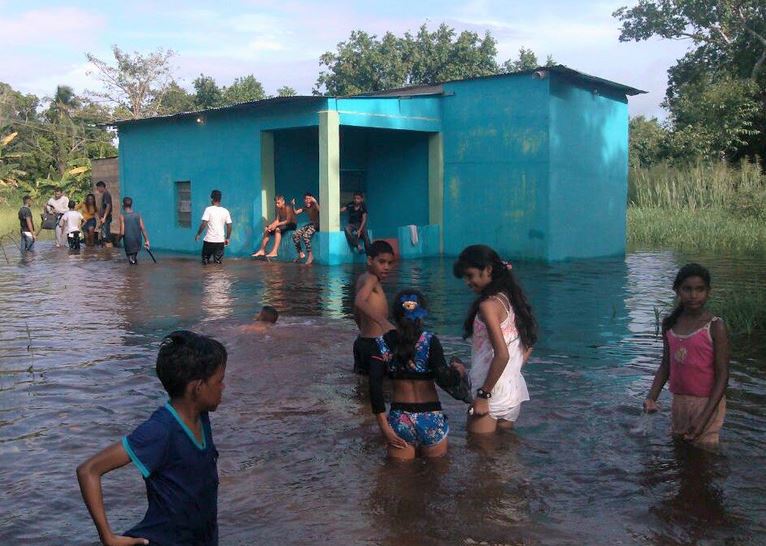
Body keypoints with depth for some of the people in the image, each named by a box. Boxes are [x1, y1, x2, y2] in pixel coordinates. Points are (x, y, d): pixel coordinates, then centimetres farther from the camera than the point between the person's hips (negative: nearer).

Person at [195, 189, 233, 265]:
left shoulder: (209, 209, -7)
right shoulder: (225, 211, 4)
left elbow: (204, 224, -12)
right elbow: (229, 226, 6)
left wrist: (198, 234, -1)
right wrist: (228, 238, 16)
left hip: (209, 240, -3)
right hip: (221, 240, 3)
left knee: (205, 259, 12)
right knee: (218, 261, 7)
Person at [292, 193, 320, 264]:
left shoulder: (314, 206, -10)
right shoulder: (305, 208, 10)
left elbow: (319, 210, -31)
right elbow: (296, 213, 9)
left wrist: (315, 202, -42)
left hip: (316, 225, -8)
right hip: (309, 224, 8)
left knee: (305, 235, -33)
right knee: (295, 235, -10)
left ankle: (310, 255, -21)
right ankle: (301, 254, -1)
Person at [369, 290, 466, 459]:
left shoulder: (383, 343, -2)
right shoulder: (429, 341, -9)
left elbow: (375, 385, -8)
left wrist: (384, 426, -5)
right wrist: (458, 371, 6)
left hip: (399, 420, 2)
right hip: (431, 419, -2)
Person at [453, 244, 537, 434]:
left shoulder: (488, 305, -17)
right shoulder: (511, 299, 9)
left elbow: (502, 354, -23)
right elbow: (528, 345, 16)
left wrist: (483, 395, -17)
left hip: (494, 396, -9)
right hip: (515, 393, 9)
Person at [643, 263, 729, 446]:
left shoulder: (715, 326, -14)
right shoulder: (670, 324, 2)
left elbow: (722, 375, -14)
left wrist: (704, 417, -21)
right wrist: (651, 398, -5)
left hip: (707, 403, -5)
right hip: (679, 401, 5)